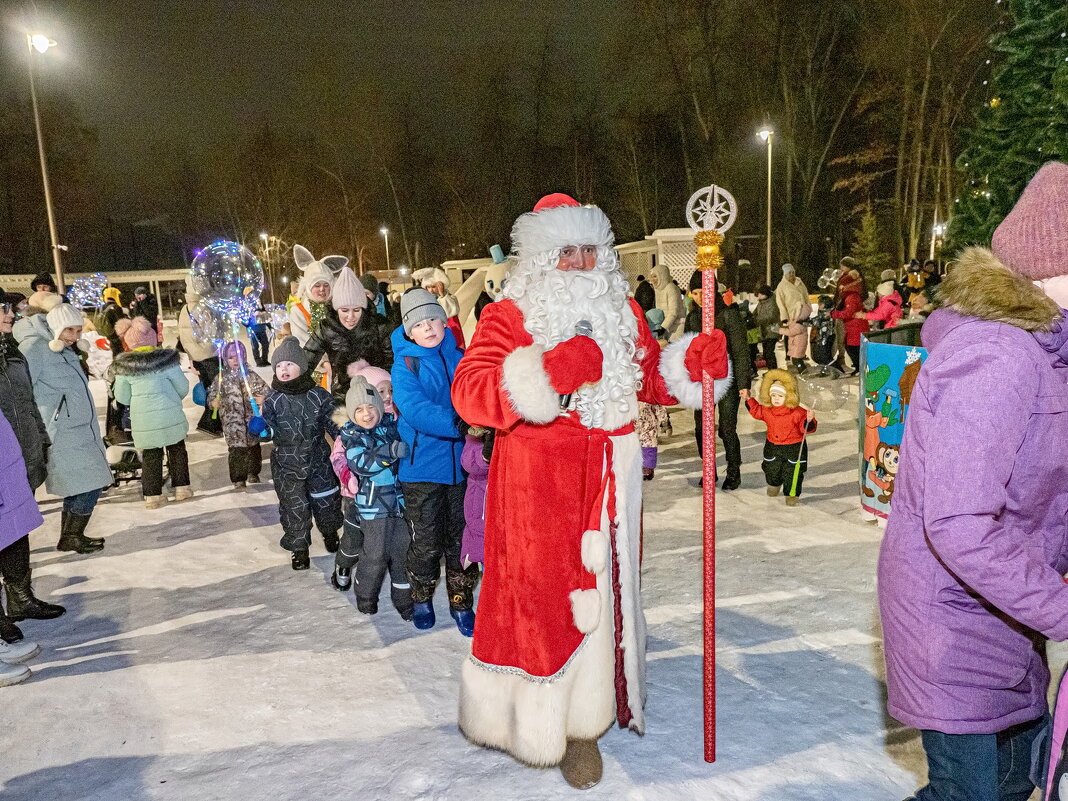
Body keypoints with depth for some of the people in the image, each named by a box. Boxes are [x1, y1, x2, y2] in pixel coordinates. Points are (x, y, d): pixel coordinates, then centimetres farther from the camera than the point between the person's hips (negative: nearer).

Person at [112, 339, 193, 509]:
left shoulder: (125, 366, -4)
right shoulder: (166, 360, -9)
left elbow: (121, 397, 3)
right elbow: (183, 388, -3)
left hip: (143, 419, 1)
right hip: (169, 415, -1)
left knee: (150, 454, 11)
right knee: (177, 449, 14)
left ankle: (152, 495, 12)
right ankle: (182, 488, 17)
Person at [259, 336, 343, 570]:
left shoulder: (318, 395, -7)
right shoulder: (273, 400, -6)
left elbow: (332, 423, -2)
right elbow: (271, 429, -12)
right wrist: (261, 428, -33)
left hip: (318, 461, 0)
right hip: (287, 465, 0)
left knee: (326, 501, 11)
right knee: (294, 508, 8)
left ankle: (331, 534, 42)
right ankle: (299, 548, 28)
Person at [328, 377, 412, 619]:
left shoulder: (393, 426, 3)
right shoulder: (350, 435, -5)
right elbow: (361, 463, -23)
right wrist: (391, 451, -34)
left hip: (399, 500, 3)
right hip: (371, 505, -3)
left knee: (403, 549, 5)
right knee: (375, 553, 0)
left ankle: (404, 597, 18)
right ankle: (365, 596, 22)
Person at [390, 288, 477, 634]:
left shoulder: (460, 358, 6)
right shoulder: (405, 365, -7)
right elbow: (414, 410, -22)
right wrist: (458, 424, -34)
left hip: (461, 461, 3)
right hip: (423, 465, -3)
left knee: (461, 537, 12)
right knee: (427, 540, 7)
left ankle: (461, 602, 29)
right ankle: (422, 598, 32)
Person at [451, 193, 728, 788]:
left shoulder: (623, 311, 11)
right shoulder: (509, 316, -6)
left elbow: (652, 379, 19)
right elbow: (469, 393, -20)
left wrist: (694, 364, -3)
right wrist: (547, 372, -33)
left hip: (608, 482, 5)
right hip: (537, 487, -4)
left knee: (599, 594, 12)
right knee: (539, 597, 4)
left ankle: (581, 721, 29)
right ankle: (535, 717, 27)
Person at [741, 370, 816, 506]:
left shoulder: (797, 412, -19)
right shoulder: (767, 410, -3)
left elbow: (806, 427, -23)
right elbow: (756, 410, 17)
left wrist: (809, 420, -44)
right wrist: (748, 399, 12)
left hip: (793, 448, -4)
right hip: (773, 447, 5)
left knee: (792, 472, 0)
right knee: (771, 469, 18)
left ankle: (792, 494, 19)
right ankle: (774, 484, 49)